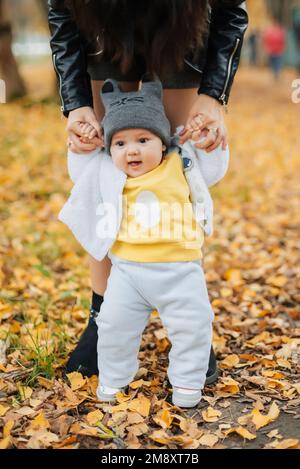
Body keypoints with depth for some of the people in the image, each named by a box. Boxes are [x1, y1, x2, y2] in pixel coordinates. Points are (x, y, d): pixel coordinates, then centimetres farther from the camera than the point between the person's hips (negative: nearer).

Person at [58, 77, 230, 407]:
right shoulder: (106, 171, 5)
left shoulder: (182, 165, 2)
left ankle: (188, 382, 22)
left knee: (192, 326, 2)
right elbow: (80, 172, 20)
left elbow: (215, 166, 11)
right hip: (127, 269, 1)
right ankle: (112, 379, 27)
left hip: (180, 269, -1)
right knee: (115, 325, 4)